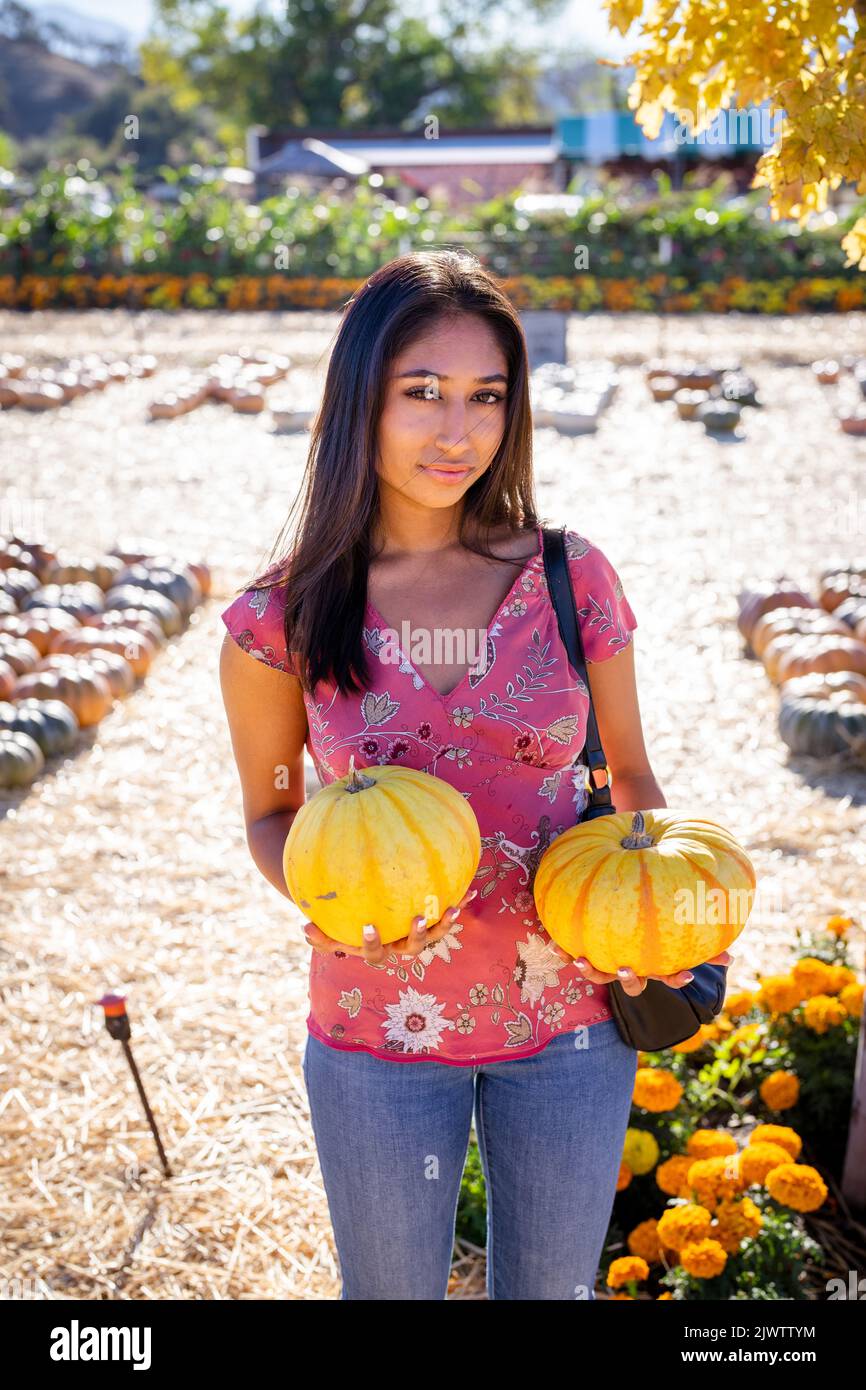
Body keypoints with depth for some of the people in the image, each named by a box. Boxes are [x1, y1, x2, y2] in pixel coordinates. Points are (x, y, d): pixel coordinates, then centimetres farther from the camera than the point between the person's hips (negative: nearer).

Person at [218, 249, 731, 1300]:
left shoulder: (571, 580, -7)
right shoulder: (282, 620, -10)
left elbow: (631, 777, 6)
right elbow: (270, 813, 4)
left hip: (572, 1021, 1)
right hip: (379, 1034, -1)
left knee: (552, 1288, 20)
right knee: (390, 1288, 20)